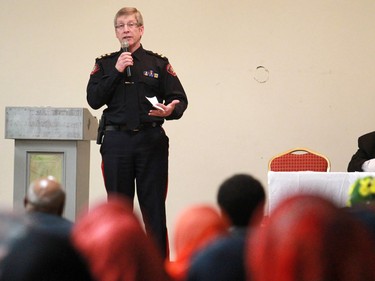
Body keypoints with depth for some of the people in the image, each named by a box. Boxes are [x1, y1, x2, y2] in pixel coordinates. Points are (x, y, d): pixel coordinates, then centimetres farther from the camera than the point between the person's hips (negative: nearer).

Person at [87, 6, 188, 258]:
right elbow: (94, 100, -2)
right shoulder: (105, 65, 10)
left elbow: (180, 99, 3)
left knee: (154, 206, -2)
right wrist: (117, 72, -9)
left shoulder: (159, 65, 8)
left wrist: (171, 111, -20)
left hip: (151, 141, -1)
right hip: (116, 141, 1)